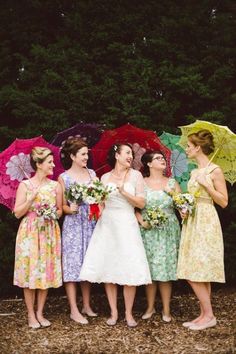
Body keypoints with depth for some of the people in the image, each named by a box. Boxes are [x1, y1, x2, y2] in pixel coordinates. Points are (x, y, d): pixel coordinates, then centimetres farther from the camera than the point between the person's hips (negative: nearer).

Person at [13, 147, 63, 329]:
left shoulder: (55, 185, 4)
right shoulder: (25, 185, -4)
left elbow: (60, 210, 12)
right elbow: (17, 213, -7)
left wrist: (53, 214, -10)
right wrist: (32, 198, -18)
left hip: (50, 233, 3)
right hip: (30, 233, -3)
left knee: (46, 272, 6)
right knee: (30, 272, 1)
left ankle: (40, 313, 20)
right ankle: (31, 315, 15)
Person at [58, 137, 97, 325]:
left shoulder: (92, 173, 8)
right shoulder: (64, 178, -3)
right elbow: (62, 206, -3)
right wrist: (70, 209, -22)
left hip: (91, 224, 4)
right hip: (73, 225, -4)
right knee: (73, 265, -1)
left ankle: (87, 306, 21)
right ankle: (74, 310, 7)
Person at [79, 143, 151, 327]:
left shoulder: (135, 175, 4)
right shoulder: (105, 177, 10)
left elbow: (142, 203, -2)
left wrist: (124, 192, -13)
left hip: (126, 224, -2)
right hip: (106, 224, 2)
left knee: (129, 270, -5)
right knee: (108, 269, 2)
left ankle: (129, 313, 8)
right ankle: (114, 312, 14)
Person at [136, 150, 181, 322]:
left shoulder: (172, 183, 6)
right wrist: (141, 221, -16)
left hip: (168, 231, 0)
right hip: (147, 231, 0)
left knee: (165, 269, 1)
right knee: (149, 269, 4)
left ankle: (166, 310, 11)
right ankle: (150, 307, 18)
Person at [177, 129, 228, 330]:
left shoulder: (214, 170, -8)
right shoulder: (194, 172, 15)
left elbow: (224, 202, -10)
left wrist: (207, 184, -17)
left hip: (206, 223, -8)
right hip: (192, 222, 8)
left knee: (196, 273, -8)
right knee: (198, 273, 8)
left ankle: (209, 316, 3)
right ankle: (204, 315, 16)